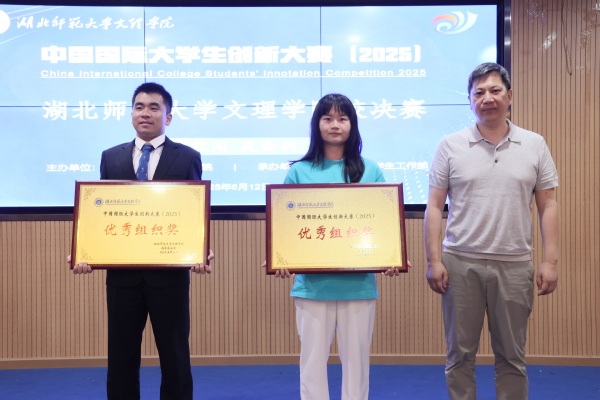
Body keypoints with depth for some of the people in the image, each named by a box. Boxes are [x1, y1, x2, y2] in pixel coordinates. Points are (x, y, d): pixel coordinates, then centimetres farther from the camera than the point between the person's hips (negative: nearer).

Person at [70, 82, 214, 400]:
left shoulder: (188, 158, 2)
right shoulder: (111, 157, 9)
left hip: (170, 271, -2)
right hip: (122, 270, 2)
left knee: (174, 356, 8)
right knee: (121, 356, 11)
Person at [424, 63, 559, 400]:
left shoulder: (534, 145, 5)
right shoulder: (450, 146, 2)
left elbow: (548, 205, 5)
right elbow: (435, 207, 1)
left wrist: (551, 261, -2)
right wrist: (434, 260, -5)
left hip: (515, 265, 1)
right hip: (461, 264, 0)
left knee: (512, 356, 11)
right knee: (460, 354, 8)